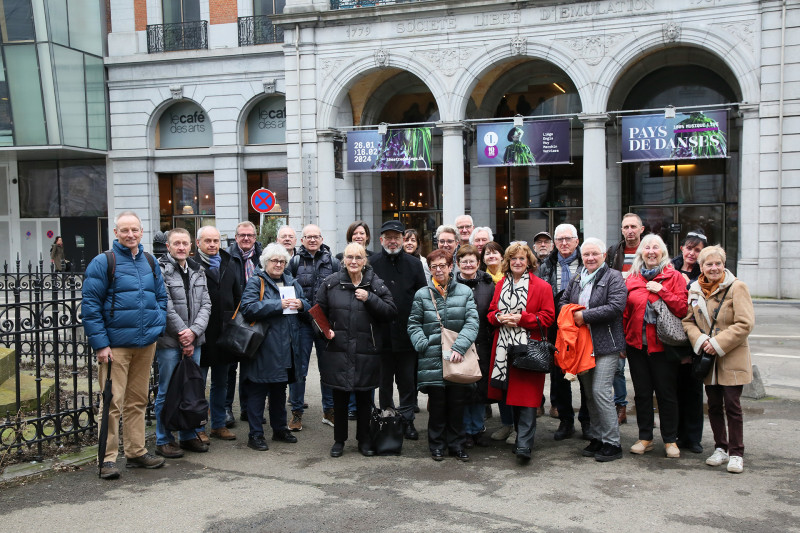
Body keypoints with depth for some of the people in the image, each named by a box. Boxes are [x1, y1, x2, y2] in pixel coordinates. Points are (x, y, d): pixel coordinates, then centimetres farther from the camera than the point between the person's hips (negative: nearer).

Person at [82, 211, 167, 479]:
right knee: (113, 403, -5)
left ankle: (136, 452, 23)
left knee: (138, 401, 14)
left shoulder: (150, 263, 11)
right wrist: (100, 343, -13)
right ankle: (108, 458, 4)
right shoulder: (103, 263, -5)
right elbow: (90, 305, -8)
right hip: (115, 345, -5)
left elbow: (161, 297, 19)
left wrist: (158, 325, 4)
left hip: (146, 345, 5)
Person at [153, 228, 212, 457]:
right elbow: (166, 308, -13)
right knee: (167, 392, 1)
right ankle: (164, 440, 12)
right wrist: (183, 336, -11)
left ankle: (189, 435, 25)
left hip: (193, 341, 6)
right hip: (169, 341, -6)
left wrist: (194, 331, -9)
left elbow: (205, 305, 7)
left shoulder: (197, 272, 12)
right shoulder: (160, 270, -8)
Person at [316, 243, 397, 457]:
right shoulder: (331, 283, 0)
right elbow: (319, 311, 8)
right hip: (338, 349, 0)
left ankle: (364, 440, 26)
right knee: (340, 398, 7)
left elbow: (391, 311, -5)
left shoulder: (376, 284, 0)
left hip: (366, 352, 0)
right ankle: (339, 440, 23)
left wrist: (370, 299, -15)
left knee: (364, 399, 10)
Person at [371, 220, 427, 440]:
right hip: (381, 334, 0)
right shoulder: (371, 264, 1)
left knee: (408, 380, 6)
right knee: (384, 381, 10)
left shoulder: (414, 264, 6)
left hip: (407, 334, 1)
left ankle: (407, 420, 17)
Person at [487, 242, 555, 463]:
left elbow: (548, 317, -5)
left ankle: (524, 445, -5)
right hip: (504, 349, 5)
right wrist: (500, 318, -4)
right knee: (512, 395, 10)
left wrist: (521, 318, -14)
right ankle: (521, 436, 24)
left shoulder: (541, 286, -1)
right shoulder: (500, 285, 14)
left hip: (528, 350, -5)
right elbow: (491, 312, 19)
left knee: (527, 397, -7)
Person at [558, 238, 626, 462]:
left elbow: (615, 307, -18)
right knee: (589, 392, 11)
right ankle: (597, 438, 22)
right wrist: (572, 314, -2)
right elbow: (562, 302, 21)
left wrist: (585, 315, -16)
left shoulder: (614, 278, -5)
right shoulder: (577, 279, 15)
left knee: (601, 391, -11)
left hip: (606, 345, -7)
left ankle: (612, 443, -2)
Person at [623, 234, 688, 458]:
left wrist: (662, 291, -16)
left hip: (663, 344, -3)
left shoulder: (674, 276, 1)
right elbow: (625, 313, 9)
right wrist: (622, 341, 5)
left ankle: (670, 440, 15)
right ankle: (645, 438, 20)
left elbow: (682, 309, -8)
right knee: (642, 393, 9)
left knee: (667, 393, 3)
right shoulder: (632, 278, 8)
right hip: (637, 344, 3)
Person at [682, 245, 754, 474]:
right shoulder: (695, 290, 7)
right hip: (707, 359, 5)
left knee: (732, 406, -2)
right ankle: (720, 448, 23)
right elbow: (688, 321, 11)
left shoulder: (737, 287, -8)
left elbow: (745, 323, -13)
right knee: (714, 406, 11)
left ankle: (736, 453, 8)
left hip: (732, 358, -5)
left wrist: (718, 343, -16)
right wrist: (700, 341, -8)